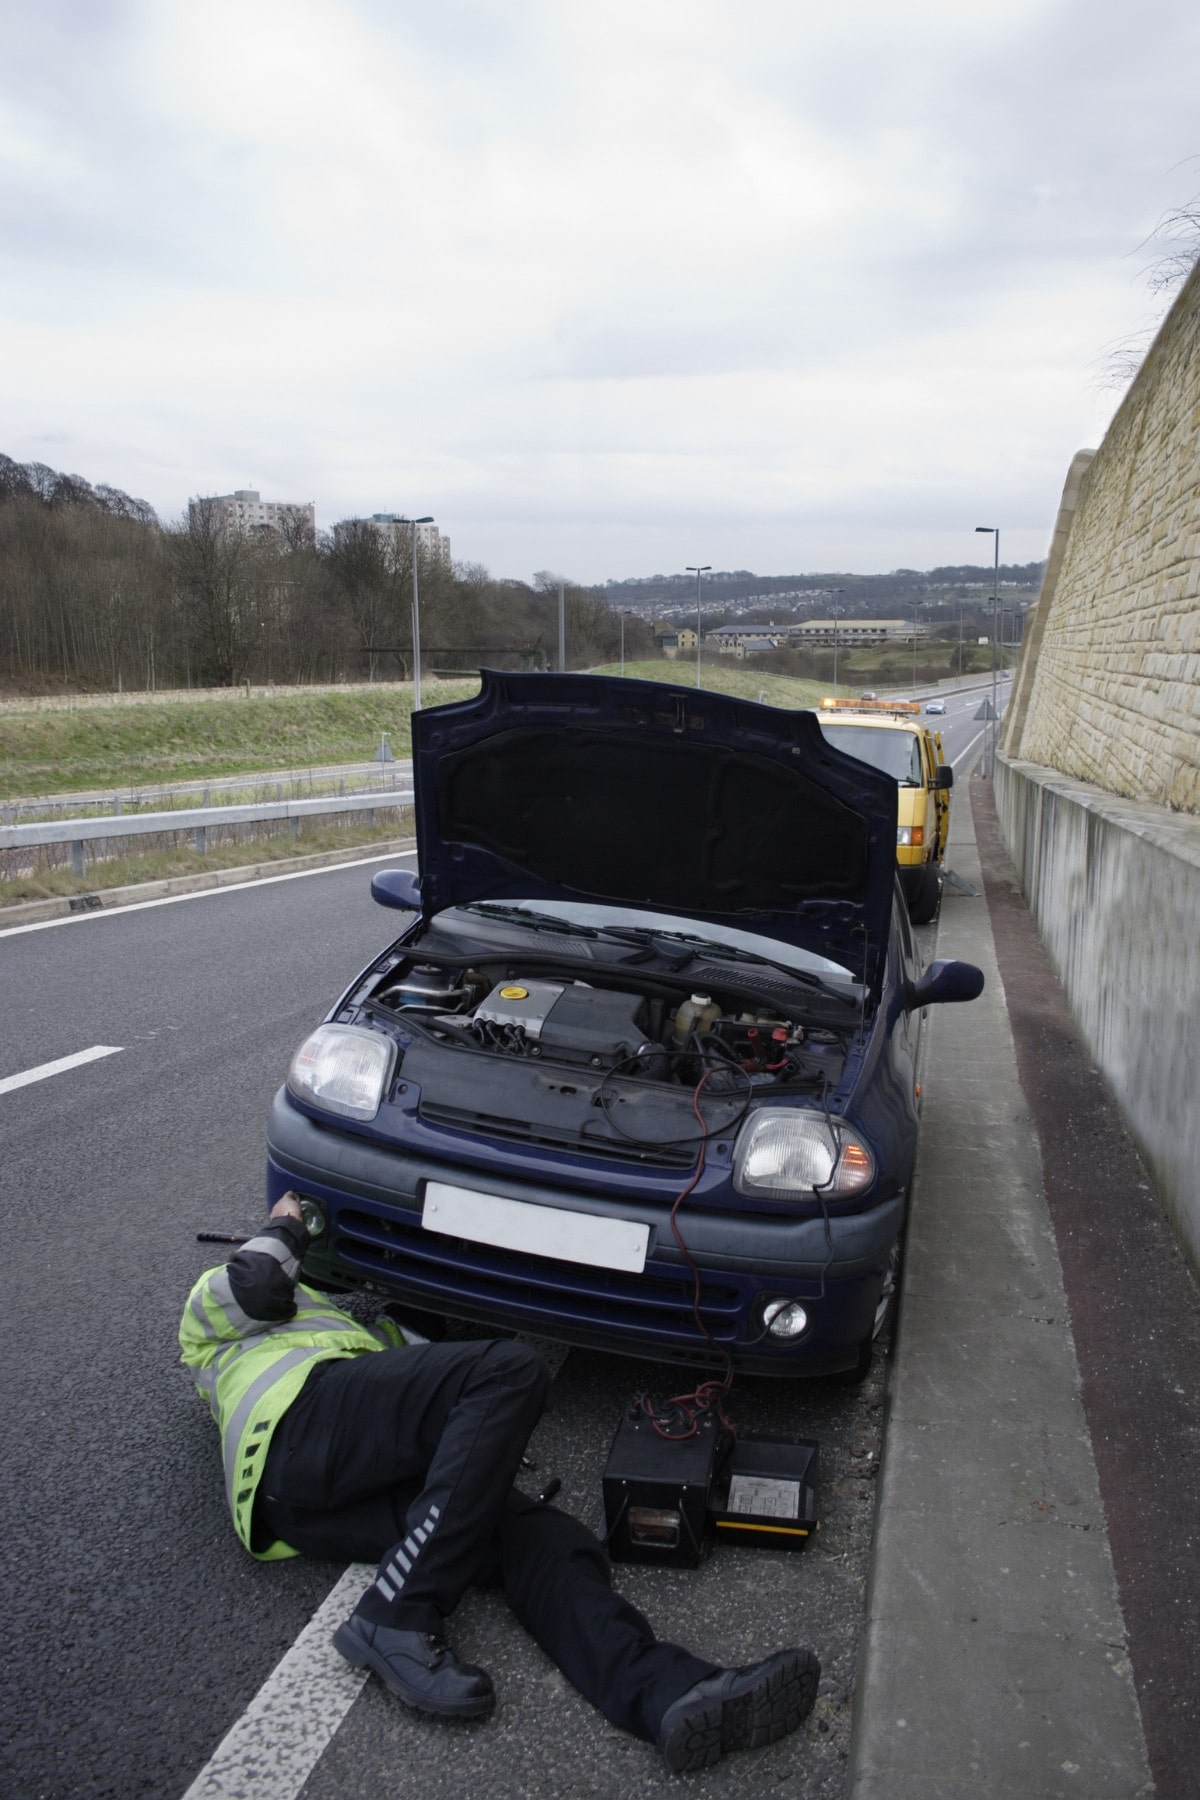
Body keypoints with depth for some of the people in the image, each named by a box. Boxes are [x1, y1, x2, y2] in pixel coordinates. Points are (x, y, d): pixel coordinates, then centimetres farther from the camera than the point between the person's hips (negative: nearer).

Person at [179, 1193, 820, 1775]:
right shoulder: (214, 1318, 31)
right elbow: (247, 1288, 5)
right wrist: (281, 1230, 23)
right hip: (303, 1422, -6)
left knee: (540, 1537, -17)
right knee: (510, 1370, -25)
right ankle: (397, 1621, -32)